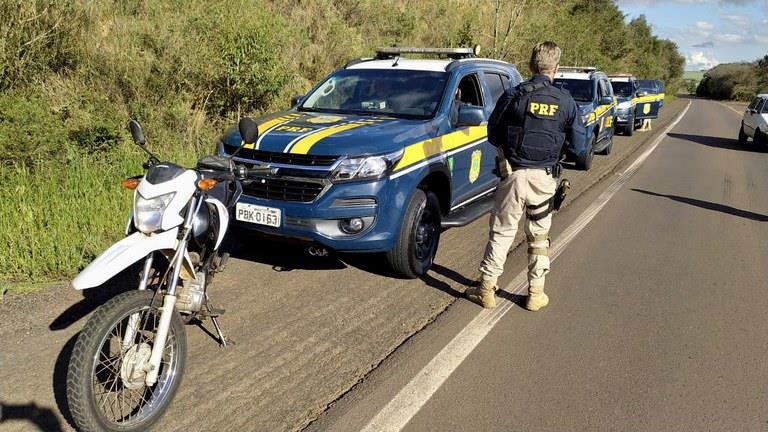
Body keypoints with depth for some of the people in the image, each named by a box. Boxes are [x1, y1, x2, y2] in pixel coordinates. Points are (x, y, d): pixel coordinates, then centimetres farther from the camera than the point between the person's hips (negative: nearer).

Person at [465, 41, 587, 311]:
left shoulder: (512, 96, -5)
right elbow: (579, 146, 3)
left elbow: (493, 136, 3)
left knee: (501, 233, 8)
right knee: (539, 236, 14)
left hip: (514, 175, -1)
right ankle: (536, 294, 21)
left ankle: (487, 290, 13)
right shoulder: (565, 102, -3)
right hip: (545, 178, 1)